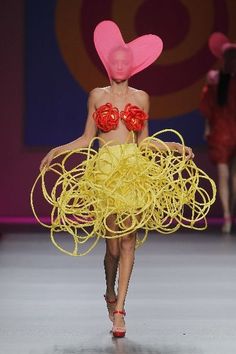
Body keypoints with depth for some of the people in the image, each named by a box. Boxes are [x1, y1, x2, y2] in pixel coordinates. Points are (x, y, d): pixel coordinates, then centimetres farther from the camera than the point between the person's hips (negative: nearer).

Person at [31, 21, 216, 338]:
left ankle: (119, 309, 0)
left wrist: (176, 148, 4)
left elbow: (144, 140, 14)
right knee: (113, 240, -4)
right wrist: (56, 151, -2)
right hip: (104, 170, -1)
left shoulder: (141, 98, 9)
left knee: (129, 238, -4)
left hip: (134, 171, 1)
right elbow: (87, 139, 8)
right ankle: (110, 294, 25)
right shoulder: (96, 96, 7)